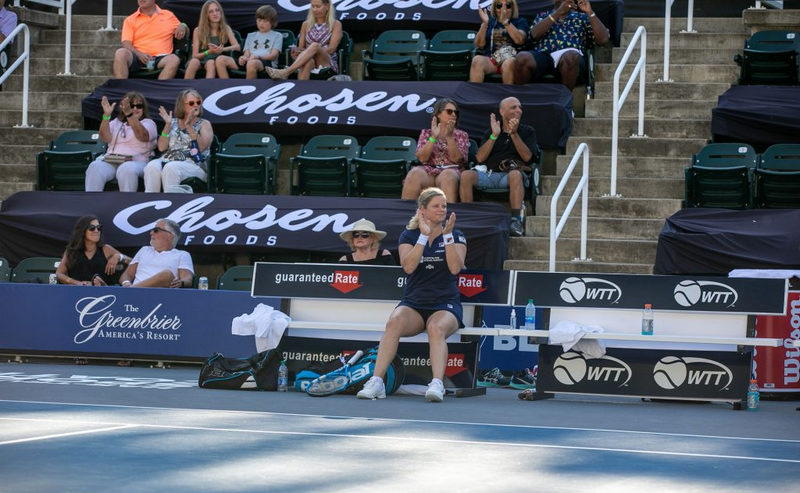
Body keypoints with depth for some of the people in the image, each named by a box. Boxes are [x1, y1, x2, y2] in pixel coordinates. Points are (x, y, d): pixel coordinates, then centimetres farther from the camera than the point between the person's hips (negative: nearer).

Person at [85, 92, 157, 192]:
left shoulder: (148, 123, 16)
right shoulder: (116, 122, 25)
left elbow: (142, 136, -10)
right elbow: (105, 138, 5)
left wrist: (129, 114, -21)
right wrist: (106, 115, -9)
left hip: (136, 162, -3)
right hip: (111, 160, 3)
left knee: (127, 169, -39)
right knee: (95, 167, -30)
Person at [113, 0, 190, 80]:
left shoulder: (169, 16, 19)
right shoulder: (130, 20, 16)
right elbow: (126, 44, 5)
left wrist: (183, 27, 2)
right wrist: (139, 54, -17)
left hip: (160, 59, 0)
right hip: (138, 57, 0)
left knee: (174, 59, -34)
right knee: (120, 53, -31)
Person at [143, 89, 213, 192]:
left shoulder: (204, 124, 12)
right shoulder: (173, 122, 20)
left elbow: (201, 147, -7)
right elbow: (161, 147, 8)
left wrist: (189, 126, -12)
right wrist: (167, 125, -1)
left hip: (193, 165, -3)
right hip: (167, 160, 3)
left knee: (171, 168, -36)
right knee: (152, 166, -31)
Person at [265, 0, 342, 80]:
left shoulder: (335, 25, 8)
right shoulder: (306, 24, 18)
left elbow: (331, 49, -5)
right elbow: (301, 47, 17)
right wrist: (296, 50, -10)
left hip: (328, 64, -2)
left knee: (315, 45, -35)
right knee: (308, 61, -38)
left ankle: (285, 72, -51)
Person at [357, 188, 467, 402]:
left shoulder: (456, 236, 8)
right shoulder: (409, 236, 10)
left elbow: (455, 267, -9)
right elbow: (408, 266, -9)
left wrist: (447, 234, -13)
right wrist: (424, 235, -13)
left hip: (445, 304, -1)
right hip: (413, 303, 1)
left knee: (436, 328, -37)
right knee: (394, 322, -33)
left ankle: (437, 384, -50)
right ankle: (376, 381, -38)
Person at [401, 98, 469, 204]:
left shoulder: (462, 135, 16)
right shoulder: (426, 133, 17)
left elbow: (456, 159, -1)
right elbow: (422, 158, 1)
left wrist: (449, 136, -10)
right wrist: (434, 137, -8)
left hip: (450, 171, 0)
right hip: (428, 171, 1)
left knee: (448, 175, -38)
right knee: (415, 173, -35)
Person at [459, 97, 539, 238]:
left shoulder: (527, 131, 17)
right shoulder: (490, 132, 22)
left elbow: (527, 157, 0)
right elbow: (480, 158, 7)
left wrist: (514, 134, -8)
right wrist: (494, 135, -1)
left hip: (514, 172, -2)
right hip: (490, 173, 2)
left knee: (515, 175, -40)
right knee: (466, 175, -27)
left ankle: (516, 220, -43)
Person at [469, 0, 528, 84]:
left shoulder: (520, 21, 16)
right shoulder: (490, 21, 22)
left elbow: (520, 40, -6)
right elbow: (479, 44, 9)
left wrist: (505, 22, -14)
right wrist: (484, 24, -4)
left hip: (511, 59, -2)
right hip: (490, 59, 2)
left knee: (509, 63, -38)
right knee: (477, 60, -32)